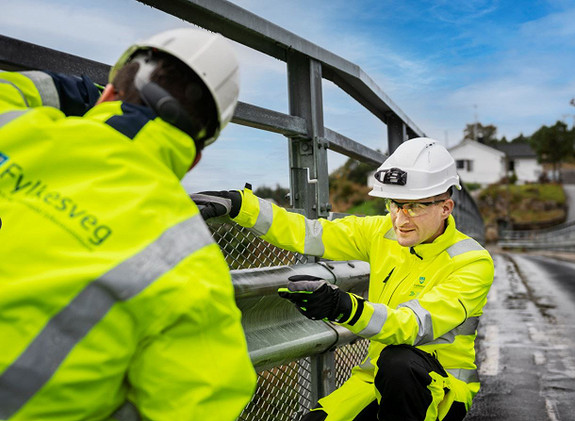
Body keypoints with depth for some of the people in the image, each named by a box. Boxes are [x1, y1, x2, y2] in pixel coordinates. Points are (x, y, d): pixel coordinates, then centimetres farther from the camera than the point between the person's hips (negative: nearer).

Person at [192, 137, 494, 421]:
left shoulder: (472, 262, -18)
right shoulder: (383, 232, -2)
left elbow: (417, 325, -32)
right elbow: (307, 234, -6)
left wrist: (344, 307, -49)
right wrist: (238, 203, -16)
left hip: (443, 383, -4)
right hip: (380, 375, 4)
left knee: (398, 360, -36)